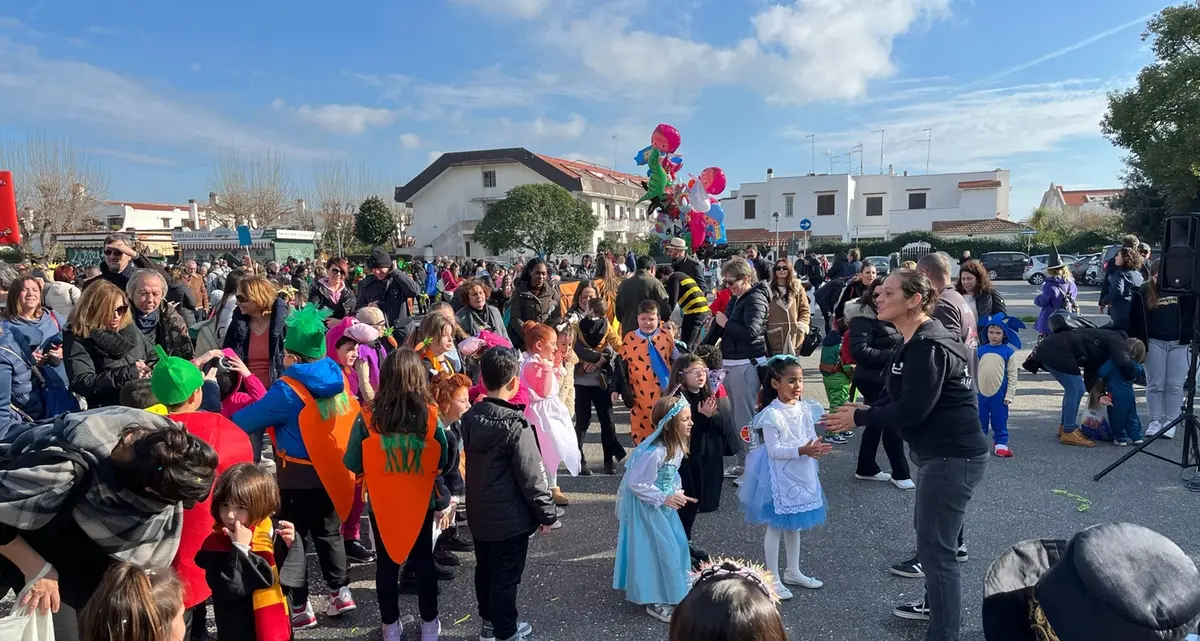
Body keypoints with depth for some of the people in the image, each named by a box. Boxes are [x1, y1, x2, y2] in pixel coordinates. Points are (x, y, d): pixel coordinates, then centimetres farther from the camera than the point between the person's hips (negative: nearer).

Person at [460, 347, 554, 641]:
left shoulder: (469, 417, -2)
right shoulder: (516, 424, -23)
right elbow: (531, 476, -19)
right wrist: (546, 512, -9)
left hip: (478, 513, 7)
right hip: (510, 518, -7)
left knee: (485, 570, 21)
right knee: (506, 578, 8)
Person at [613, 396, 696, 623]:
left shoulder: (676, 445, -5)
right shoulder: (654, 452, -33)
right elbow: (637, 484, -26)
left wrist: (677, 492, -2)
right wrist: (664, 499, -21)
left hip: (663, 502, 9)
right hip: (646, 505, -9)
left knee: (677, 544, 16)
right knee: (658, 549, 0)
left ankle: (672, 592, 36)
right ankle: (656, 601, 18)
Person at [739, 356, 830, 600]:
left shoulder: (805, 409, 2)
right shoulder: (771, 414, -19)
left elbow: (810, 439, 7)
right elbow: (773, 450, -20)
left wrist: (816, 448, -15)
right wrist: (801, 450, -30)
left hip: (802, 474, 7)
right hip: (779, 477, -7)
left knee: (794, 525, 19)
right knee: (776, 526, 4)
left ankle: (793, 571, 34)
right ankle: (773, 578, 16)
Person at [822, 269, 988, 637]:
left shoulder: (929, 347, -22)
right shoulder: (917, 343, 11)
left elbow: (911, 410, -25)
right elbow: (896, 398, 12)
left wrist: (859, 418, -15)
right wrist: (862, 412, -4)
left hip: (953, 456, -11)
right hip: (941, 452, 11)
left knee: (934, 546, -6)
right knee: (929, 532, 24)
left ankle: (943, 632, 5)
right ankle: (936, 605, 43)